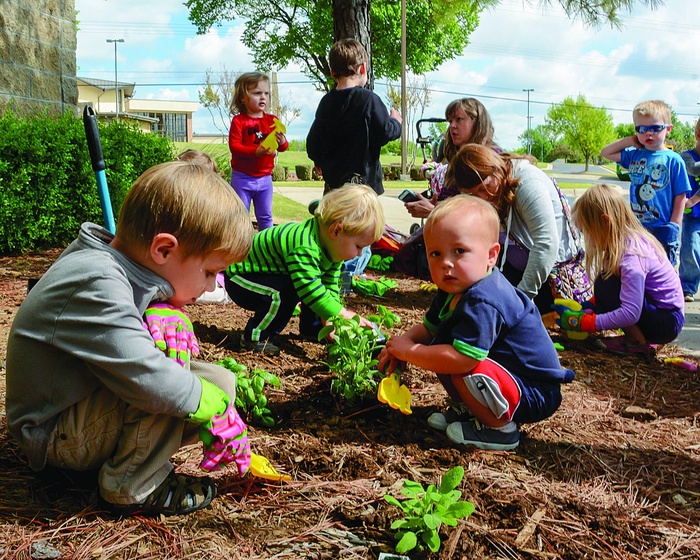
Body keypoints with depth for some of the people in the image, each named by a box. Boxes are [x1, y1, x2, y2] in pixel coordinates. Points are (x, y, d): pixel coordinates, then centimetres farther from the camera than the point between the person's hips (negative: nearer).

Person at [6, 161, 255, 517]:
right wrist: (205, 397, -21)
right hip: (51, 431, -9)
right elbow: (145, 377, -39)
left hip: (91, 400, 9)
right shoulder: (97, 287, -32)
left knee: (222, 382, -1)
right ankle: (130, 490, -10)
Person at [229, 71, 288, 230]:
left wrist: (282, 141, -21)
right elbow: (234, 147, -17)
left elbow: (283, 147, 4)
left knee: (265, 217, 12)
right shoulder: (239, 121, -8)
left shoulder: (272, 120, 6)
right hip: (242, 177, -4)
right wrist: (256, 152, -30)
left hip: (265, 177, 4)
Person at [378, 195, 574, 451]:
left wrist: (410, 351, -25)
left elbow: (461, 360, -38)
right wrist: (403, 342, -9)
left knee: (466, 369, -32)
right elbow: (428, 328, 13)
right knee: (438, 348, 6)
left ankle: (500, 428, -9)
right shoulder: (453, 291, 1)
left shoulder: (482, 303, -31)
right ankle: (480, 411, 13)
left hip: (535, 395, -10)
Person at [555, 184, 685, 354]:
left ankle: (638, 342, -10)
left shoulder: (632, 256, -27)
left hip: (668, 321, -9)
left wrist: (582, 322, -28)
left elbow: (630, 314, -32)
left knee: (606, 283, -23)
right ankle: (639, 336, 3)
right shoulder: (628, 240, 1)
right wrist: (590, 306, 1)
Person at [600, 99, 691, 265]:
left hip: (662, 230, -4)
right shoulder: (634, 155, 6)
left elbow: (680, 196, -6)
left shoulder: (673, 160, -7)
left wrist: (674, 227, -10)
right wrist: (630, 140, 6)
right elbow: (606, 152, 18)